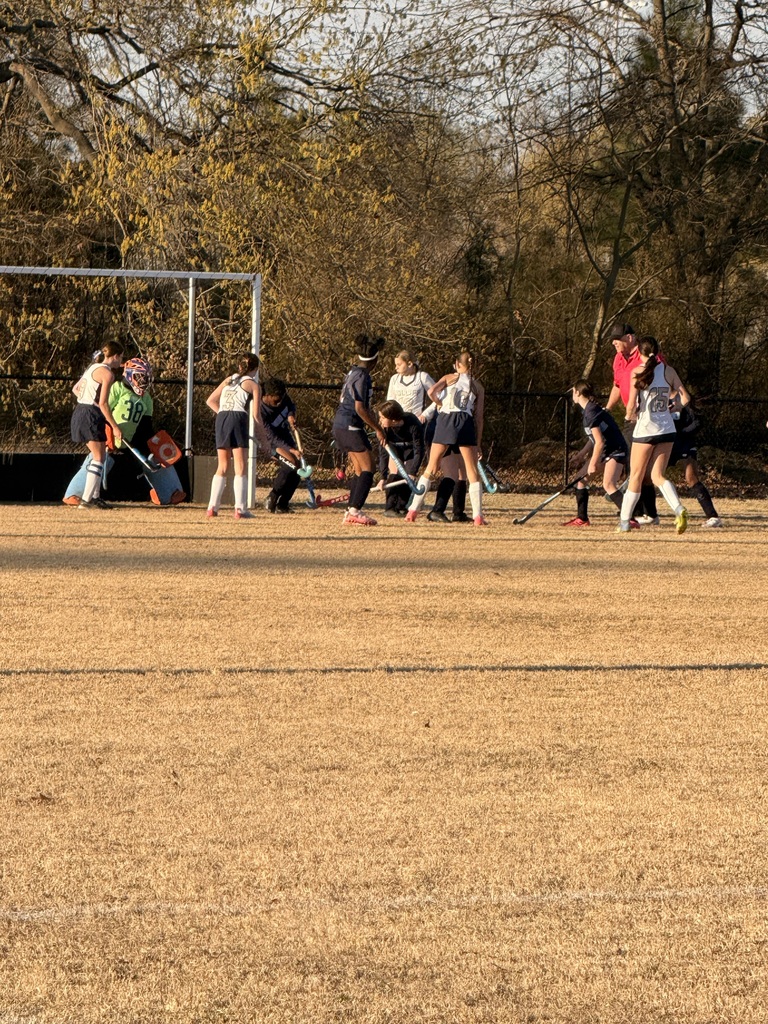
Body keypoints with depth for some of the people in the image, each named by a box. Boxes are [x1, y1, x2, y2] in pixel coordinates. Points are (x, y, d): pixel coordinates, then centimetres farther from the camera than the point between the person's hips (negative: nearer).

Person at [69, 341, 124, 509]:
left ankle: (95, 496, 20)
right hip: (91, 416, -9)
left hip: (79, 412, 9)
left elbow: (75, 389, 21)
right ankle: (86, 500, -10)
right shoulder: (107, 373, -12)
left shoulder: (93, 367, 16)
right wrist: (115, 427, -14)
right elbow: (103, 403, -17)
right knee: (99, 458, -5)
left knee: (98, 455, 18)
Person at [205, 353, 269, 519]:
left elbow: (210, 401, 21)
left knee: (222, 466, 13)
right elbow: (256, 415, 1)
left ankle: (212, 507, 8)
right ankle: (240, 509, -12)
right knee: (241, 467, -4)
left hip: (221, 419, 5)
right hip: (238, 419, -5)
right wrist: (263, 439, 7)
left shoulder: (229, 379, 23)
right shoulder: (253, 384, 7)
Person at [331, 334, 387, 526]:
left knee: (360, 470, 12)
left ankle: (351, 511, 9)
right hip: (350, 426, -10)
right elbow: (360, 408, -19)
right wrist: (378, 429, -14)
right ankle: (355, 510, -19)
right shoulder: (362, 376, -14)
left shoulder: (353, 372, 14)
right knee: (367, 468, -10)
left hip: (341, 425, 10)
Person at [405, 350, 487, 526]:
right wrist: (478, 443, 14)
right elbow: (479, 417, 12)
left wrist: (441, 404, 14)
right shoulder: (478, 386, 16)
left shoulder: (449, 378, 13)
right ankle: (478, 516, -2)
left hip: (445, 420, 0)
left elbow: (431, 392, -6)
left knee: (431, 468, 8)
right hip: (466, 423, 0)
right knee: (472, 472, 5)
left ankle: (413, 510, 5)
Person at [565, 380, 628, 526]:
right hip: (605, 450, 10)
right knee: (581, 478, 12)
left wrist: (593, 464, -18)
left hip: (616, 451, -10)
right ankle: (582, 519, 19)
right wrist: (582, 454, 13)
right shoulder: (588, 410, 9)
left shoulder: (591, 413, -21)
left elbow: (599, 442, -23)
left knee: (608, 485, -25)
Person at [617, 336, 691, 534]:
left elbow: (631, 405, -13)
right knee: (657, 475, 8)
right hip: (667, 429, 4)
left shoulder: (638, 372, -9)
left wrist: (631, 415, 9)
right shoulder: (668, 370, 1)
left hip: (645, 430, -4)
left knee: (636, 477, 7)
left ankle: (624, 522, 14)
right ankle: (679, 510, -16)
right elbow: (685, 398, 0)